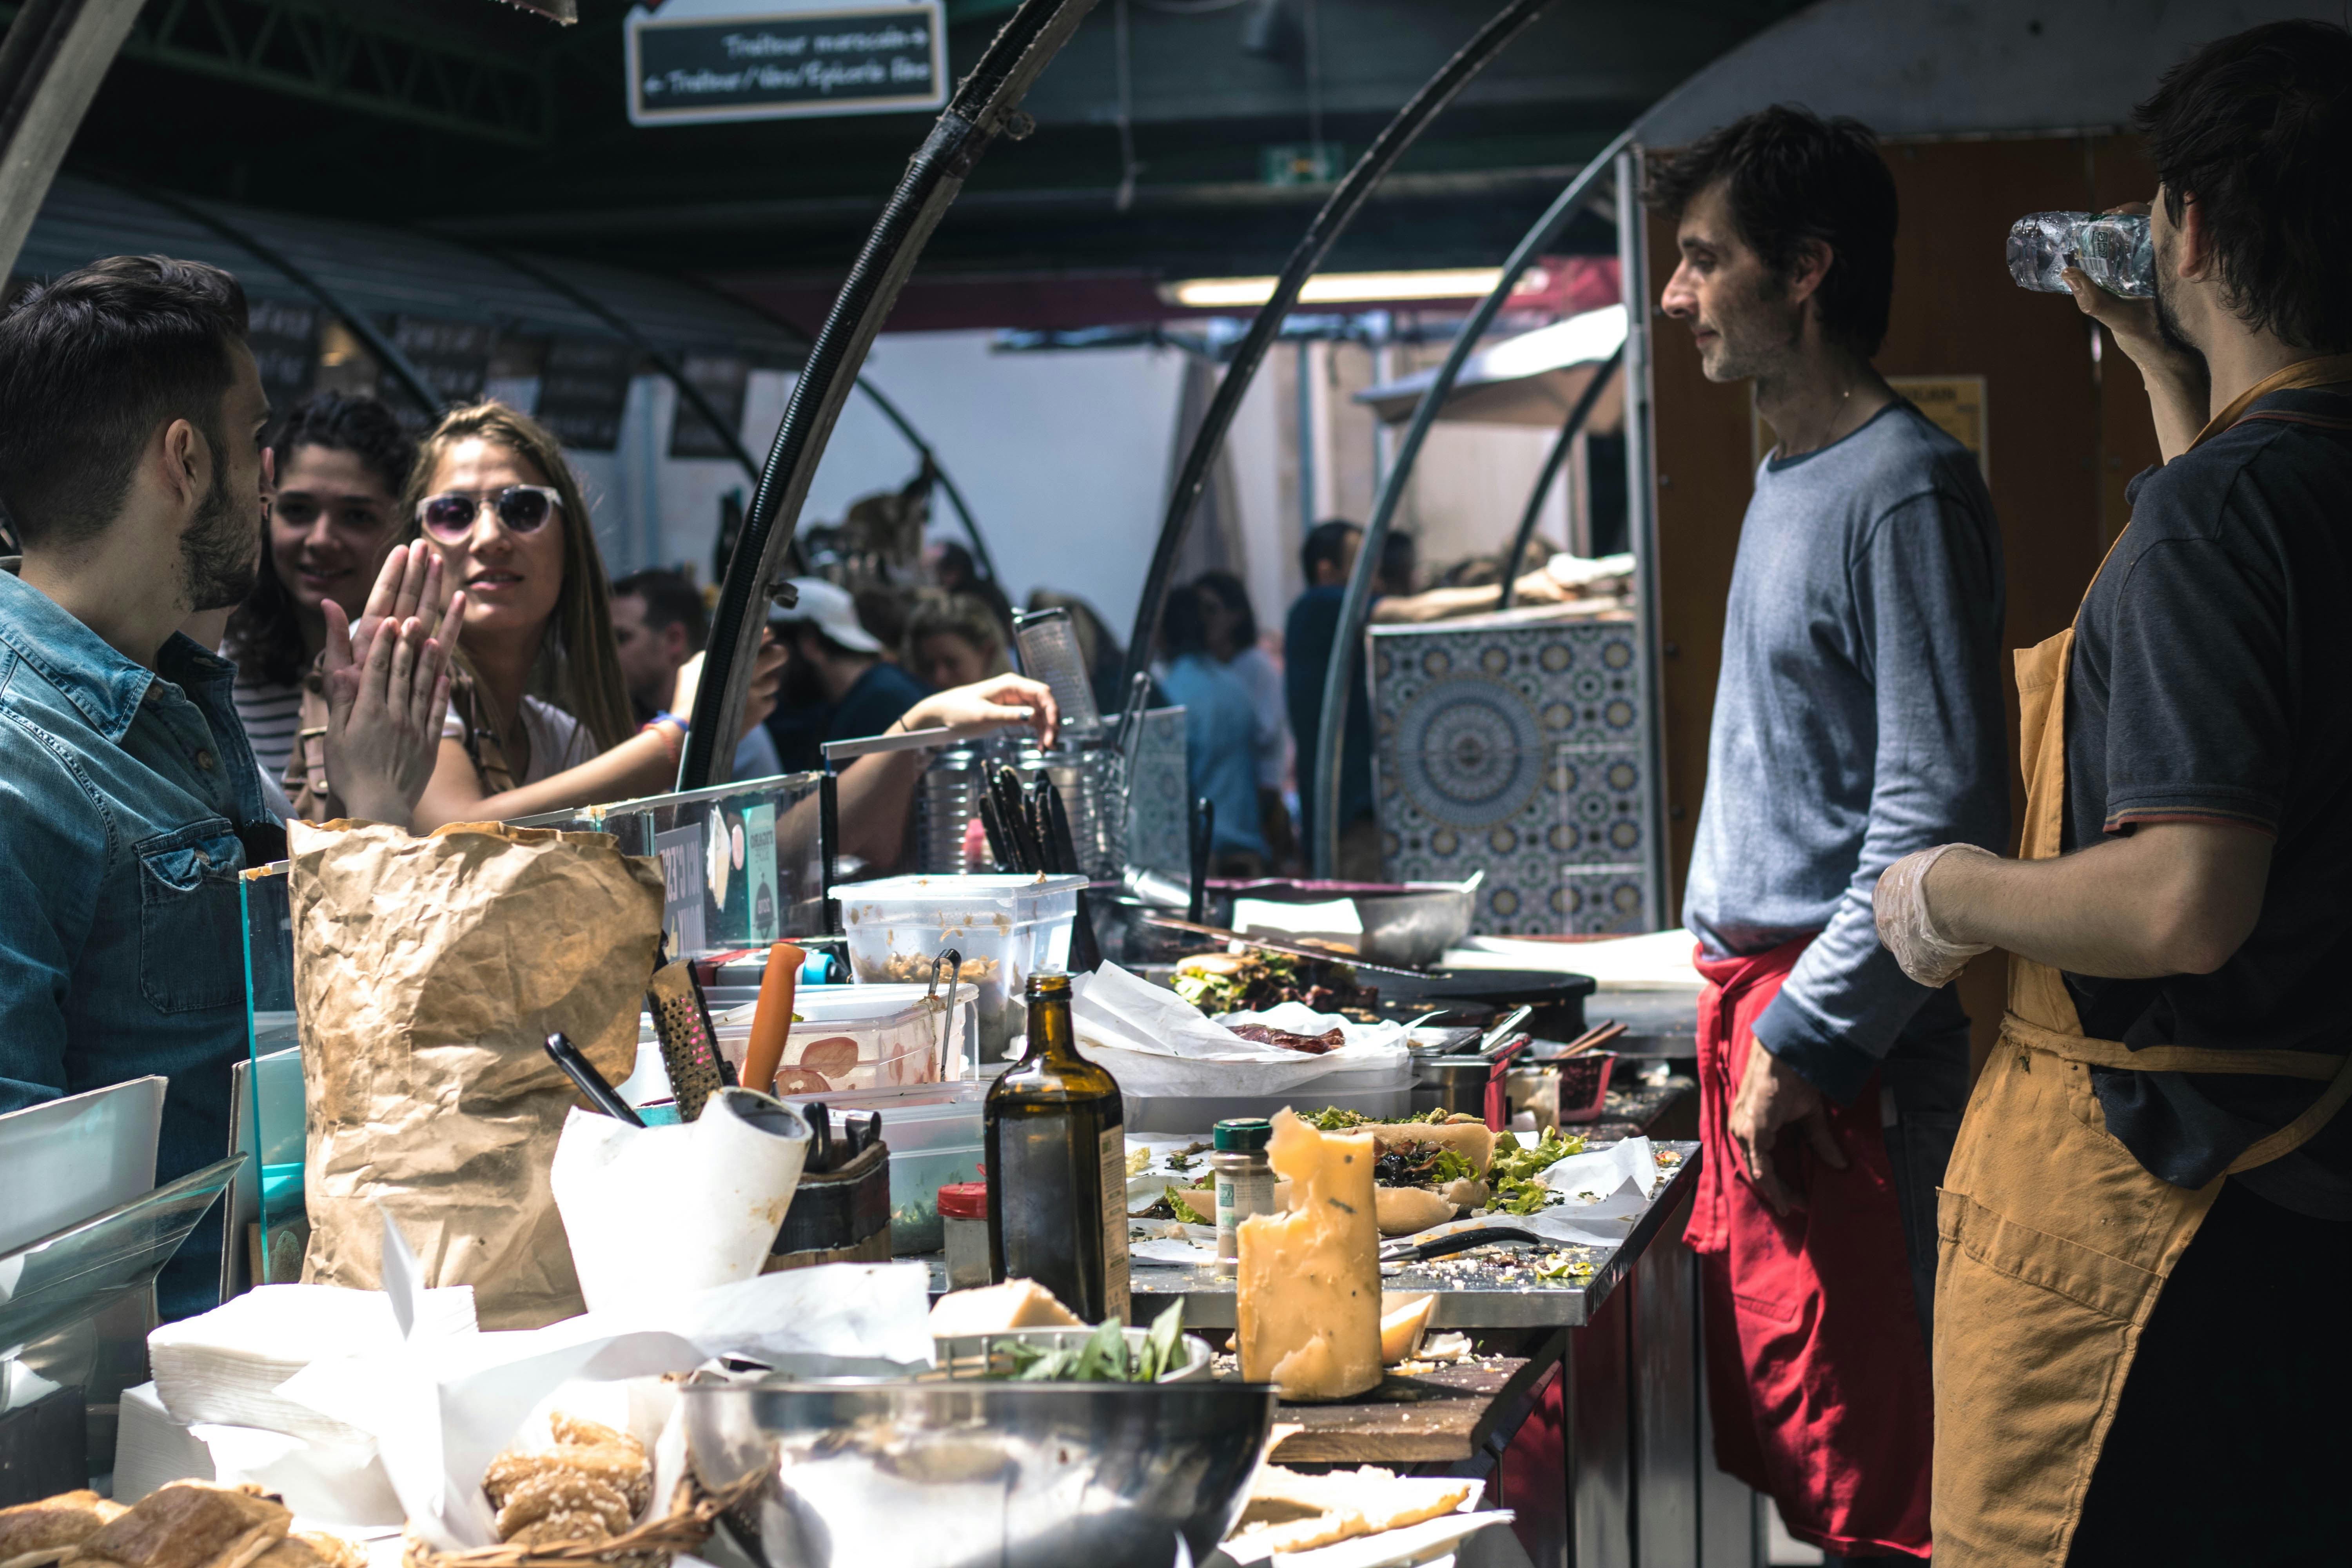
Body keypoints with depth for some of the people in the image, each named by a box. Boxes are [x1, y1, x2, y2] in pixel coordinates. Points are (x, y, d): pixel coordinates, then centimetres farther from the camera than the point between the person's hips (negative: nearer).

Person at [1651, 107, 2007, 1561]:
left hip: (1846, 1055, -10)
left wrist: (1806, 1039, -19)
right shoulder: (1791, 481, 16)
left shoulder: (1904, 488, -14)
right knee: (1778, 1434, 13)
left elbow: (1941, 809, -20)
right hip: (1764, 1010, 10)